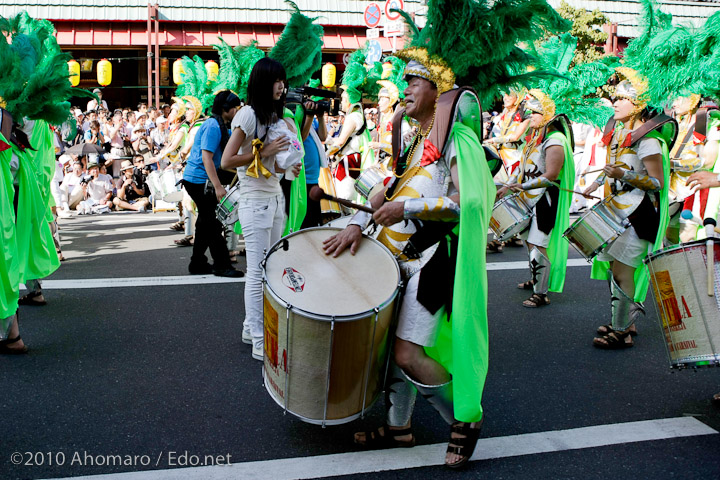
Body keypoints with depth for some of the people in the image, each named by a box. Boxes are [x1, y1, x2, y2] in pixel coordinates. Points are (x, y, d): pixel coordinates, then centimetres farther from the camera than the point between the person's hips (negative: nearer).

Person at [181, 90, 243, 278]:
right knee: (212, 224, -6)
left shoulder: (220, 126, 13)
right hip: (198, 180, -11)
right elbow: (206, 158, -25)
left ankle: (197, 264, 25)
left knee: (206, 222, 16)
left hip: (197, 179, 11)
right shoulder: (213, 126, -17)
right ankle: (221, 266, -1)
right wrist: (218, 186, -29)